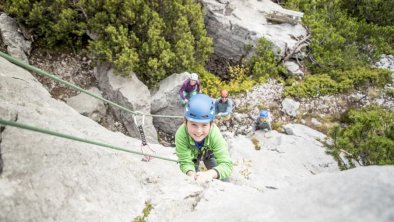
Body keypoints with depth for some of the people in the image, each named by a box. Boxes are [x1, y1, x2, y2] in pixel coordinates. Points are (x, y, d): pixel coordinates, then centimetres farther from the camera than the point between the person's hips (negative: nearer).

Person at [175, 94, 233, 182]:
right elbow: (185, 162, -36)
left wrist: (210, 173, -67)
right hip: (191, 155, 0)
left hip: (209, 153, 0)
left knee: (223, 181, -7)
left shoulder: (215, 135, -42)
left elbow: (226, 164, -46)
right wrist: (191, 174, -59)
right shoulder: (181, 134, -42)